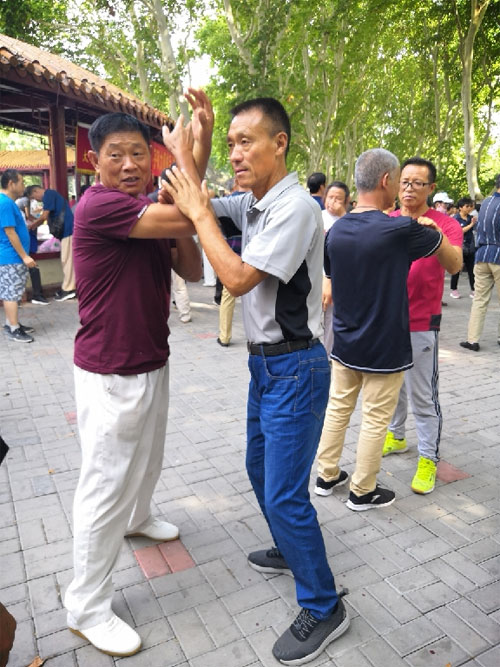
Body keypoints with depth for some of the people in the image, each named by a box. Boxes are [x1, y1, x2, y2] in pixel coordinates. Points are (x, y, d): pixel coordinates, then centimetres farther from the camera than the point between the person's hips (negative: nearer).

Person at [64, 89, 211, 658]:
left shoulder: (152, 212, 8)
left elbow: (192, 271, 0)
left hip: (151, 364, 9)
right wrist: (186, 153, -13)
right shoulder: (98, 205, -20)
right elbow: (183, 217, -31)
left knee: (147, 460, 27)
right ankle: (86, 607, 20)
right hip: (109, 374, -8)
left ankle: (137, 517, 56)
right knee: (106, 484, 2)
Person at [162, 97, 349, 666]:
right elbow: (185, 200, 15)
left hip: (294, 368, -9)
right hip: (264, 362, 9)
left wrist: (199, 213, -15)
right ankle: (291, 551, 47)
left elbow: (238, 278, -23)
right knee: (260, 469, 23)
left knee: (284, 494, -2)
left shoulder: (296, 207, -20)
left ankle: (323, 608, 19)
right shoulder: (251, 204, 7)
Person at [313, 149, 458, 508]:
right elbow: (451, 254, -1)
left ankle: (327, 476, 32)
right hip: (384, 347, -6)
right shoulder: (401, 230, -18)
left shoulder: (337, 230, -1)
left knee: (338, 408, 18)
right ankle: (363, 491, 24)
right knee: (375, 419, 9)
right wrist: (434, 231, 20)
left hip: (344, 342, 6)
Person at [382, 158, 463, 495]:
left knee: (423, 397, 1)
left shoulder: (445, 224, -7)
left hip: (420, 325, -4)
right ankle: (396, 437, 39)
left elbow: (454, 266, -22)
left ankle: (429, 460, 16)